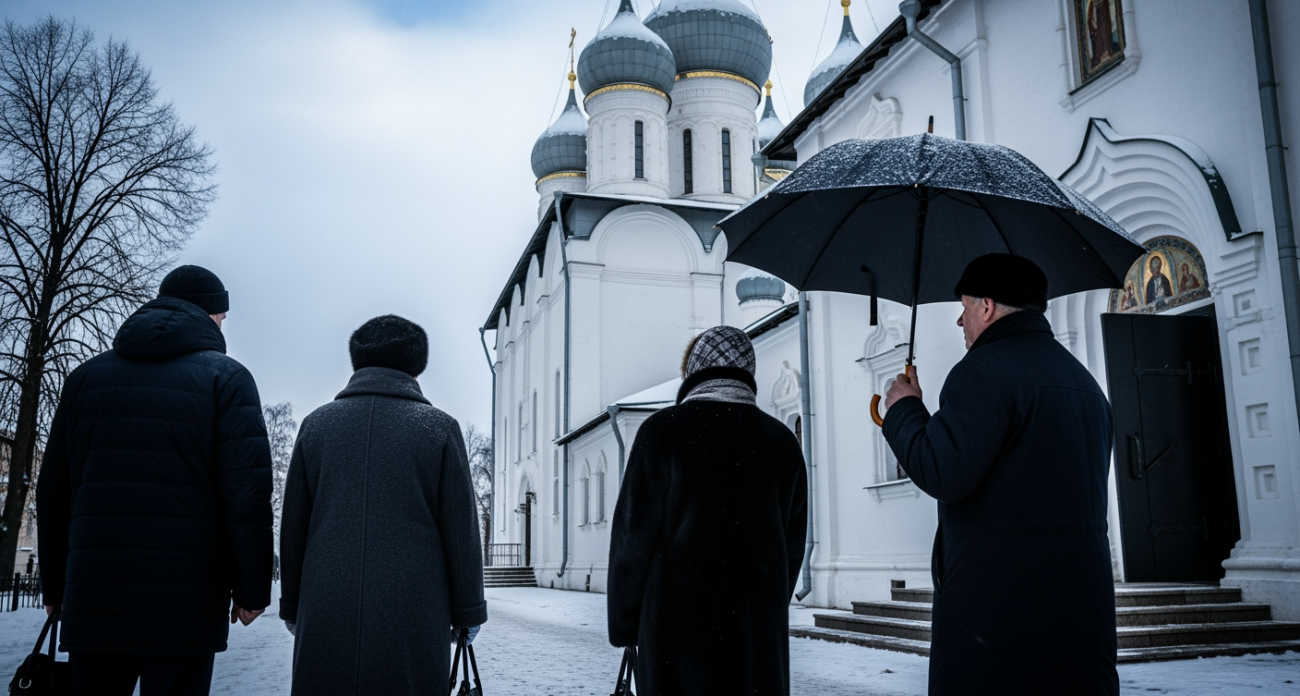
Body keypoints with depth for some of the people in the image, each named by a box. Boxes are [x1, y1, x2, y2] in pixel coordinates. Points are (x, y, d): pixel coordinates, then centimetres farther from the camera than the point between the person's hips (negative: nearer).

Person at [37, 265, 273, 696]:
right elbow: (248, 492, -9)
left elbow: (53, 493, 14)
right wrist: (252, 590, -2)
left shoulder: (85, 377, 14)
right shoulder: (226, 378, 0)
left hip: (91, 601, 4)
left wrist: (54, 585, 21)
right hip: (186, 608, -4)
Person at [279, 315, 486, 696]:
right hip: (412, 618, -2)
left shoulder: (316, 424, 7)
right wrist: (467, 611, 7)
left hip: (325, 619, 3)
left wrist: (292, 606, 19)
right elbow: (460, 529, -1)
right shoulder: (440, 428, 0)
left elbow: (293, 525, 10)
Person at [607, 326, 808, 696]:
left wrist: (623, 624, 2)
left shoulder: (664, 429, -6)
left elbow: (633, 534, -7)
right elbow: (793, 544, 11)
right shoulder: (782, 441, 8)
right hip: (762, 629, 4)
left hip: (678, 623, -4)